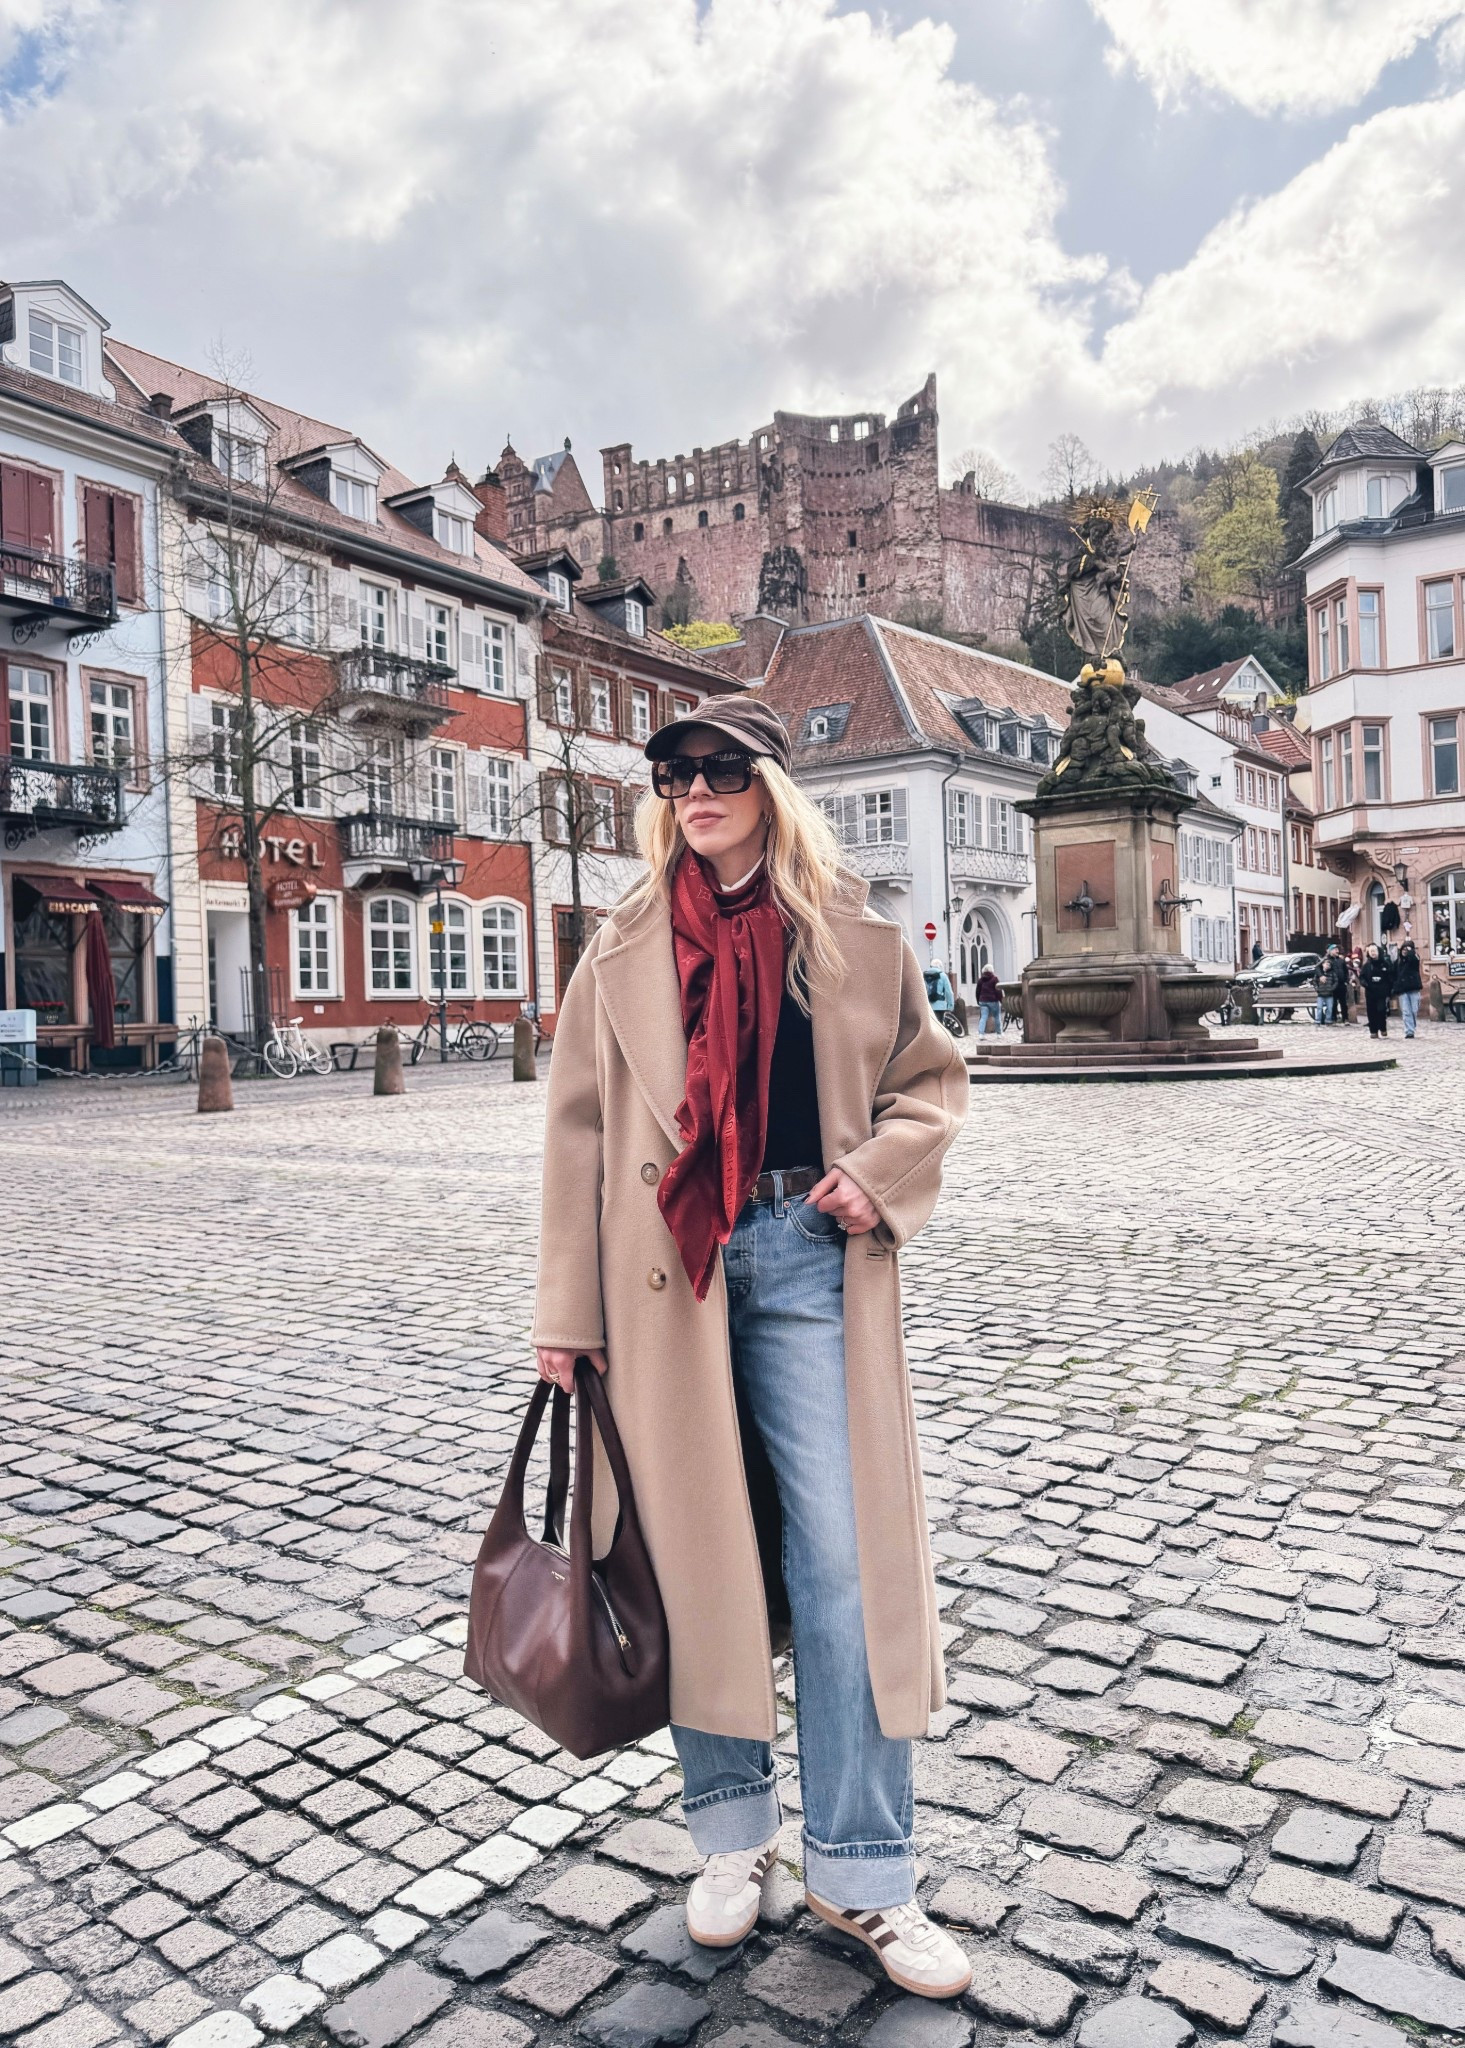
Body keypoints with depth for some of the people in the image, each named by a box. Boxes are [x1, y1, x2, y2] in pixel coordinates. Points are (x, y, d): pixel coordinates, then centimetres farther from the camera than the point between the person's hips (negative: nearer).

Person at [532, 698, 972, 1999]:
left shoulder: (852, 936, 3)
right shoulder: (627, 949, 4)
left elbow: (931, 1078, 14)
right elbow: (579, 1132, 4)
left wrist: (880, 1171, -6)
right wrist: (566, 1317, 1)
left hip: (809, 1260, 0)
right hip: (669, 1271, 1)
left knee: (844, 1561, 0)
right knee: (700, 1557, 10)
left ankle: (862, 1874, 19)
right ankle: (733, 1833, 32)